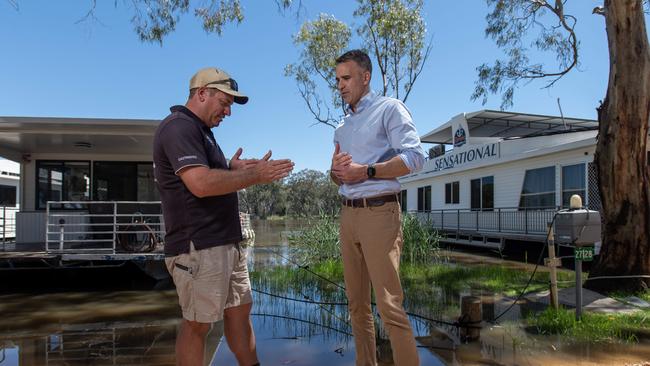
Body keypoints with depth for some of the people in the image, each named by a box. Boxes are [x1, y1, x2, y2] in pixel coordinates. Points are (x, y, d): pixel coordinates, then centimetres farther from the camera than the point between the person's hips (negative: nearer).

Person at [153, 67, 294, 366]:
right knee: (197, 324, 1)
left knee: (239, 310, 16)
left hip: (225, 243, 11)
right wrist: (255, 176, -18)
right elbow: (201, 184, -27)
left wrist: (232, 170, 6)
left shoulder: (199, 130, 19)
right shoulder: (179, 127, -14)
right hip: (198, 248, -10)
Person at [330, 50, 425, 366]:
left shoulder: (389, 108, 0)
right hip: (348, 214, 7)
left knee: (389, 306, -10)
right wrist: (336, 171, 1)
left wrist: (366, 171, -14)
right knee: (357, 303, 11)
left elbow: (415, 157, -12)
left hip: (378, 212, -7)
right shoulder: (341, 128, 22)